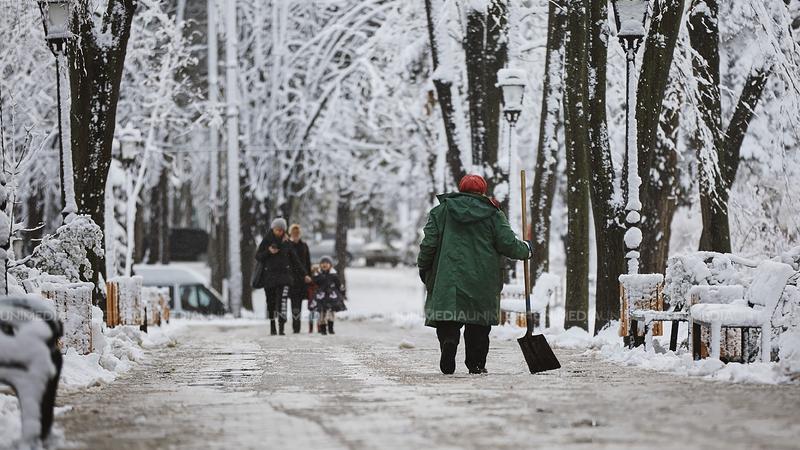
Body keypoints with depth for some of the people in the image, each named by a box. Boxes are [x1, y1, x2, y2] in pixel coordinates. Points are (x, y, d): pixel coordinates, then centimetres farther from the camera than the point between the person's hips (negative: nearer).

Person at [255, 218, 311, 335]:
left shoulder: (286, 242, 7)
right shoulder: (266, 240, 3)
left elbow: (294, 259, 12)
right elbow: (258, 256, 3)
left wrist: (304, 274, 10)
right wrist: (268, 252, -15)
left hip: (283, 274, 0)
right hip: (269, 275, 0)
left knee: (282, 301, -14)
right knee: (271, 302, 5)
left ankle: (281, 328, -18)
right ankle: (272, 327, 20)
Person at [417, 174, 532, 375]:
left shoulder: (441, 211, 7)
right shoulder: (493, 214, 5)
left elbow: (429, 243, 1)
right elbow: (508, 243, -1)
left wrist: (423, 268, 13)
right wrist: (525, 249, 18)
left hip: (448, 277, 0)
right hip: (482, 282, 0)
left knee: (448, 317, -1)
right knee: (479, 324, 10)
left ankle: (448, 340, -29)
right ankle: (476, 363, 9)